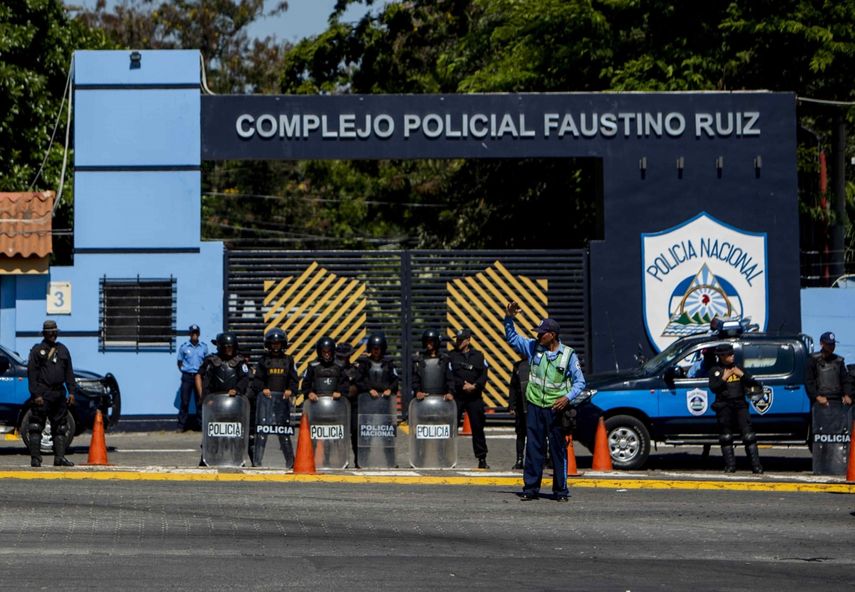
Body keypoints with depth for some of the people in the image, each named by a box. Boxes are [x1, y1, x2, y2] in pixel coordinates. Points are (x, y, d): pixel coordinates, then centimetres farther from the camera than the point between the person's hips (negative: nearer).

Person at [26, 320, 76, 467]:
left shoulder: (63, 350, 15)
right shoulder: (37, 350, 0)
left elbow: (69, 372, 16)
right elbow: (31, 373, -6)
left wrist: (71, 392, 7)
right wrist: (36, 394, -14)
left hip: (59, 394, 5)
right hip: (42, 394, -5)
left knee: (60, 428, 6)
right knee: (36, 427, -5)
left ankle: (60, 457, 8)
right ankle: (35, 458, -5)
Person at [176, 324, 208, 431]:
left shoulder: (204, 347, 5)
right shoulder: (184, 347, 0)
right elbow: (179, 362, 9)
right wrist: (183, 370, -3)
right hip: (187, 376, -1)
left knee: (200, 401, 3)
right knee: (184, 401, -2)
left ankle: (201, 424, 10)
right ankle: (181, 425, 2)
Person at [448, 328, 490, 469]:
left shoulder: (478, 356, 9)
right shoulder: (451, 356, 5)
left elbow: (484, 375, 2)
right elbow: (449, 376, -5)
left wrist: (474, 386, -14)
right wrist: (463, 385, -16)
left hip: (475, 396, 1)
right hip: (456, 396, -1)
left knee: (478, 428, 3)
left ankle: (482, 459, 7)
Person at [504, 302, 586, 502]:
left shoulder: (568, 354, -3)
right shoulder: (533, 347, 6)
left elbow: (579, 381, -2)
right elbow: (512, 338, 14)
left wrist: (568, 397, -18)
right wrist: (509, 318, -1)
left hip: (556, 408, -3)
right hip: (535, 406, 3)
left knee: (558, 450, 1)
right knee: (533, 448, 4)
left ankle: (561, 490, 7)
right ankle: (531, 488, 10)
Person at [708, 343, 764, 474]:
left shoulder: (737, 368, 15)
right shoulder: (715, 371, 6)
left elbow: (752, 383, 11)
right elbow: (713, 388, -7)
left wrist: (742, 375, -4)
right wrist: (723, 378, -15)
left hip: (740, 405, 2)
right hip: (724, 406, -2)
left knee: (748, 434, -7)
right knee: (726, 437, 1)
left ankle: (756, 465, -9)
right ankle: (730, 465, 7)